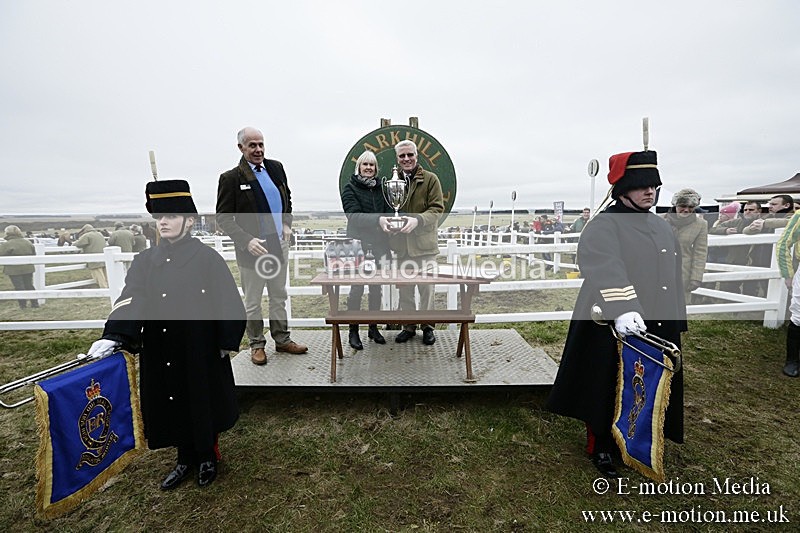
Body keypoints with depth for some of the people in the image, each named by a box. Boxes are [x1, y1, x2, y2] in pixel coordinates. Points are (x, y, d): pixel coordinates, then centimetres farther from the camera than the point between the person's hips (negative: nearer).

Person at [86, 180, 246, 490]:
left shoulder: (208, 259, -9)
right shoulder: (145, 261, 3)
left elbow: (228, 302, -9)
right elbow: (130, 301, -7)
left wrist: (228, 341, -10)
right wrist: (113, 337, -21)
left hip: (201, 351, -4)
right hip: (160, 355, 4)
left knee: (203, 404, 12)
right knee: (172, 406, 16)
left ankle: (207, 457, 36)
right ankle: (185, 460, 38)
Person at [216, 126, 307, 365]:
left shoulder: (276, 167, 5)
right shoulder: (231, 178, -9)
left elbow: (287, 198, 18)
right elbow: (223, 218, -8)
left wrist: (287, 224, 3)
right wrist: (247, 240, -20)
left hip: (279, 244, 5)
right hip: (252, 247, -5)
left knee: (279, 296, 15)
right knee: (252, 302, 9)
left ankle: (282, 339, 29)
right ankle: (257, 345, 25)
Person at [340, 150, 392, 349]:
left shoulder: (380, 188, 12)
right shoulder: (350, 188, 0)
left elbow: (389, 212, 7)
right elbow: (354, 215, -14)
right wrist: (378, 219, -28)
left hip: (378, 244, 4)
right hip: (358, 244, -4)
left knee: (376, 286, 8)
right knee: (357, 287, -2)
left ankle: (373, 328, 21)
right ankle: (353, 331, 10)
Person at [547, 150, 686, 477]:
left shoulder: (661, 227, 14)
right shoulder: (604, 226, -12)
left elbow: (673, 276, 20)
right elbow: (606, 269, -30)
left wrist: (676, 321, 19)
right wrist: (623, 309, -44)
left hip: (658, 327, 8)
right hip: (615, 327, -7)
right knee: (608, 389, 7)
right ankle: (601, 447, 26)